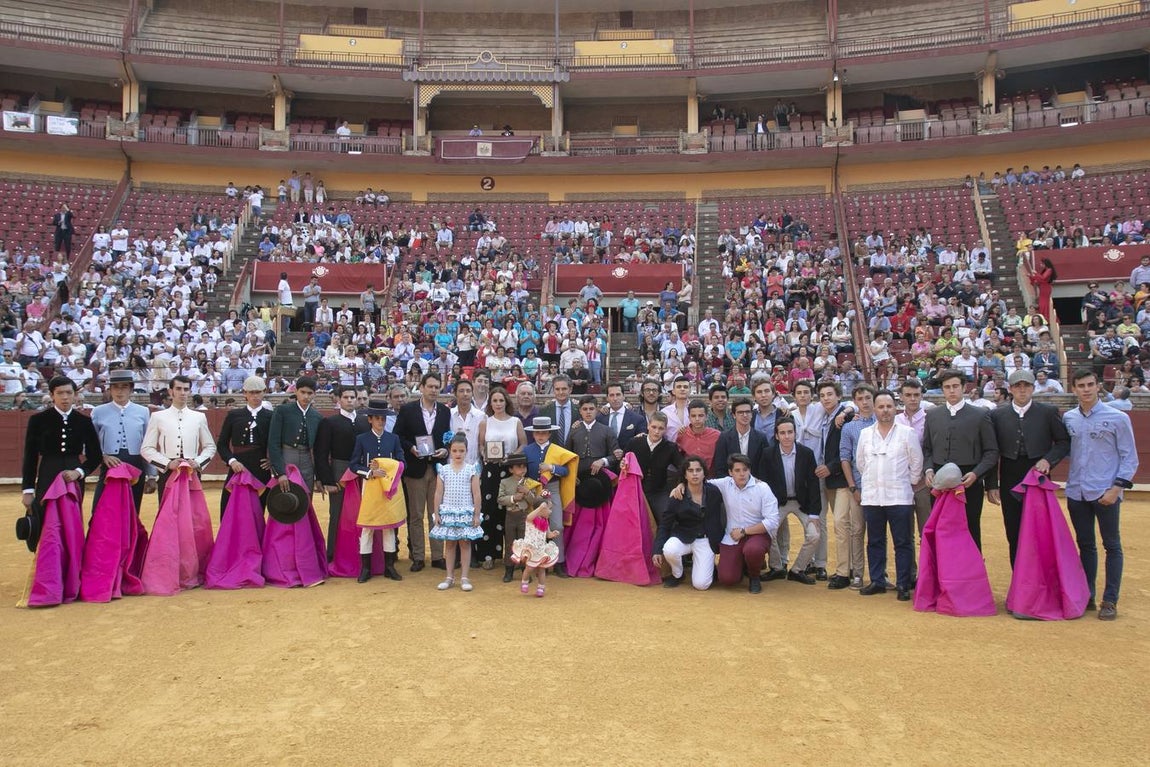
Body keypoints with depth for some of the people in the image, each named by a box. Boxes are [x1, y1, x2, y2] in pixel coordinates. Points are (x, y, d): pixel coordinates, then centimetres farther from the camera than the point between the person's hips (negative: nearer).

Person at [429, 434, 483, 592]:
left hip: (466, 512, -2)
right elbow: (439, 493, 4)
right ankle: (449, 577, 16)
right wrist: (436, 513, 2)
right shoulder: (443, 470, 1)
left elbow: (476, 494, -2)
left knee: (465, 543, 3)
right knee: (449, 544, 8)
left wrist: (476, 514, -4)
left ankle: (464, 577, 10)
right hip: (448, 512, 2)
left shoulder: (471, 470, -3)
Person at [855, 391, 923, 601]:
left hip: (899, 497, -3)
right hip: (871, 496, 3)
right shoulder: (865, 434, 7)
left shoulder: (907, 433, -2)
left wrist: (910, 483, 4)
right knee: (874, 542, 9)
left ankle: (903, 585, 6)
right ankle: (877, 581, 18)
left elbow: (916, 462, 2)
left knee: (903, 543, 0)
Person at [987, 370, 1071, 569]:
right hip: (1010, 483, 1)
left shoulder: (1048, 412, 2)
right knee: (1014, 535, 6)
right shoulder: (998, 414, 3)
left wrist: (1048, 459, -11)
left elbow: (1064, 442, 7)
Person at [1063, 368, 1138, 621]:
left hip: (1105, 493, -3)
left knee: (1112, 545, 4)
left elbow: (1130, 458, -4)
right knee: (1085, 545, 12)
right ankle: (1086, 595, 21)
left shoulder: (1118, 418, -5)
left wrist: (1116, 488, -11)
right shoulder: (1068, 418, 5)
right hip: (1076, 493, 4)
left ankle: (1110, 600, 11)